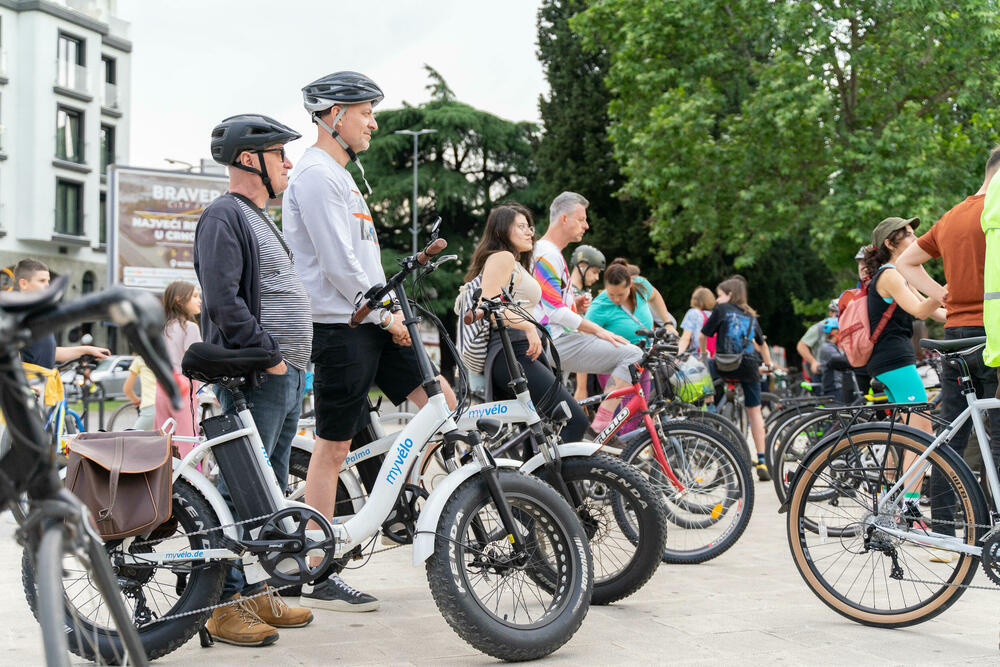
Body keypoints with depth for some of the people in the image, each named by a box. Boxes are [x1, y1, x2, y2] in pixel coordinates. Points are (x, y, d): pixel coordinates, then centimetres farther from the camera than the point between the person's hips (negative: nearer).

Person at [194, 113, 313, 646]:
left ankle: (261, 594, 20)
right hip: (253, 380, -10)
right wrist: (268, 354, -19)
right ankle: (227, 604, -2)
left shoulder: (259, 218, 23)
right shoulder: (224, 216, -10)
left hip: (285, 377, 10)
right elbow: (223, 300, -20)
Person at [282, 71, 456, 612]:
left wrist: (390, 311, 12)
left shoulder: (340, 175, 20)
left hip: (370, 324, 10)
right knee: (333, 445, -4)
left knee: (442, 402, 6)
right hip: (340, 327, -10)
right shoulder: (317, 176, -12)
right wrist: (386, 315, -11)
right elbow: (338, 266, -19)